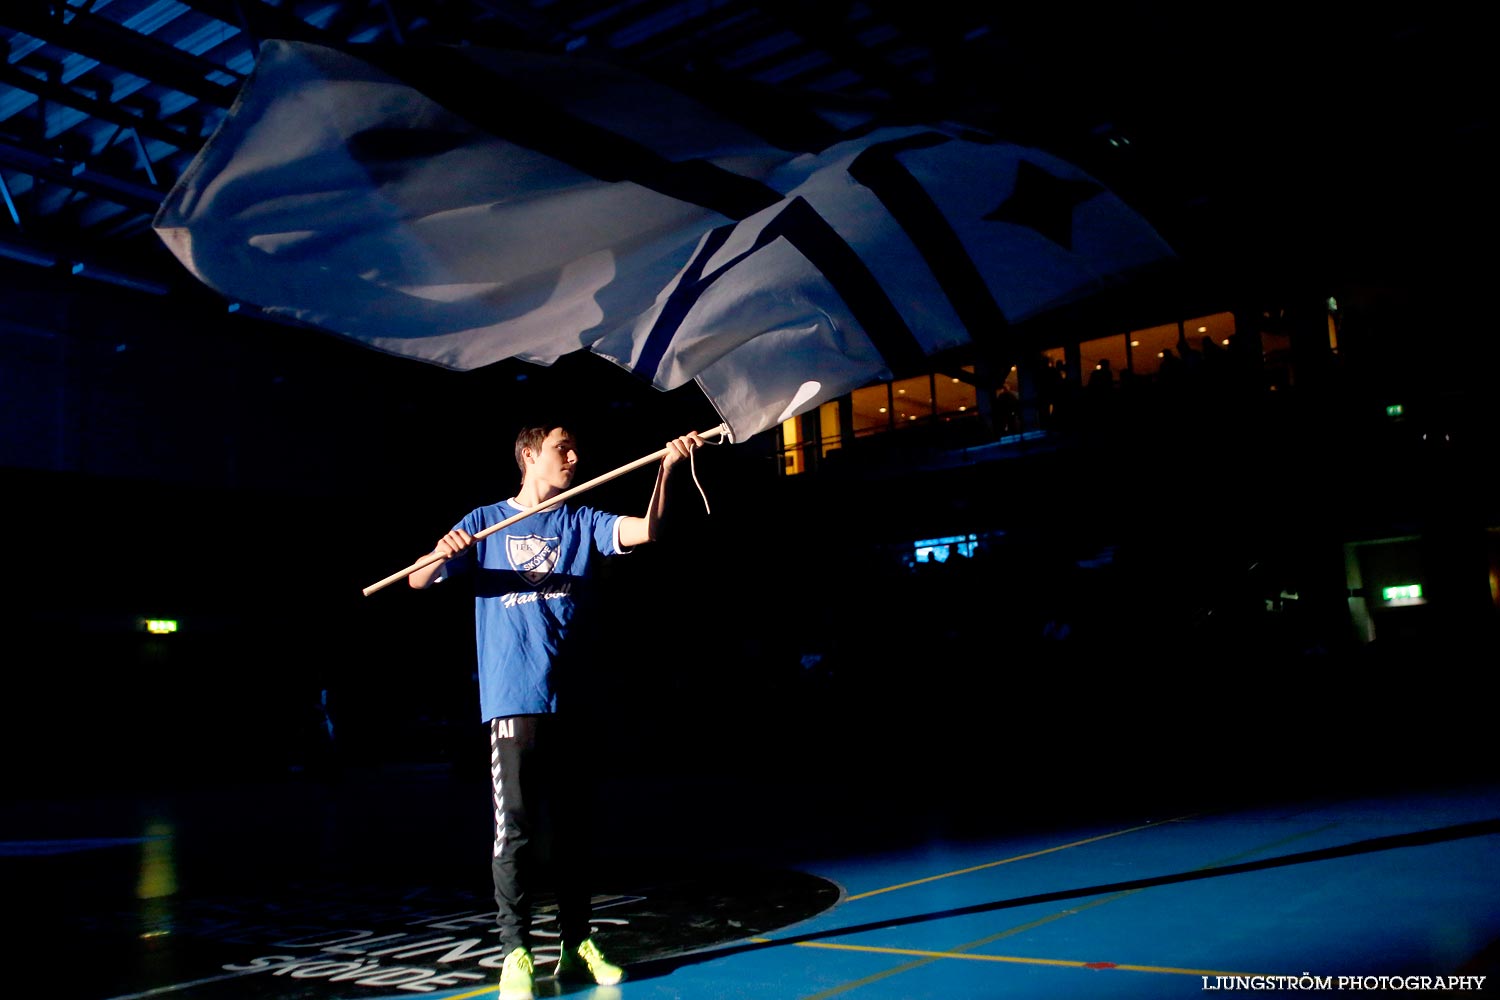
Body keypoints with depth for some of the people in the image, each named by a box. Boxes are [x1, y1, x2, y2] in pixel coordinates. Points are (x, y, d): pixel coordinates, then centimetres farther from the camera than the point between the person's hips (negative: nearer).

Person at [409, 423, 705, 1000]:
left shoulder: (582, 522, 15)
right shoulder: (484, 523, 9)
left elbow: (645, 530, 0)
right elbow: (419, 580, 5)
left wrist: (666, 468, -13)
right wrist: (443, 553, -18)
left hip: (571, 698, 3)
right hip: (513, 698, -3)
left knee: (570, 829, 8)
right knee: (515, 829, -6)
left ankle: (577, 947, 17)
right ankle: (516, 953, 2)